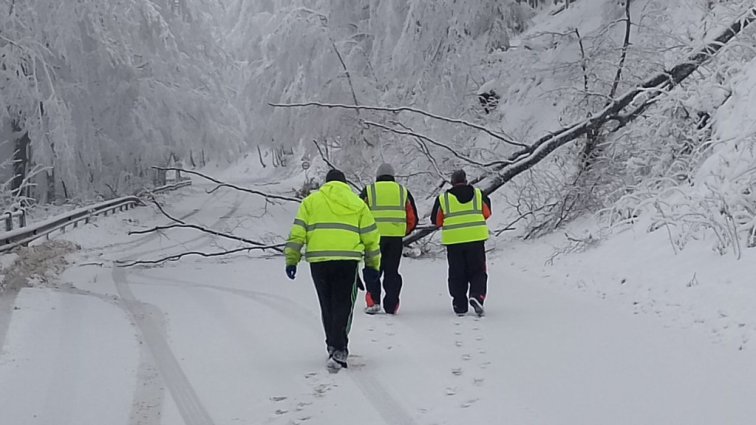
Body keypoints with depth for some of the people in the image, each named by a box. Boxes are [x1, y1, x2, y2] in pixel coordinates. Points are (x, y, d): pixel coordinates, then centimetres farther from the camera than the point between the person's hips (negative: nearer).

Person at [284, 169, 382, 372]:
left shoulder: (311, 201, 14)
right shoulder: (357, 203, 14)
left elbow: (297, 233, 6)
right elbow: (370, 237, 12)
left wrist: (291, 260, 8)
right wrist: (372, 264, 19)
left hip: (318, 260, 1)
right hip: (347, 259, -1)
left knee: (327, 306, 15)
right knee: (342, 305, -1)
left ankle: (334, 346, 26)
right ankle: (338, 350, -15)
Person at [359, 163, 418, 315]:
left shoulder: (369, 190, 7)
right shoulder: (403, 191, 12)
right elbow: (412, 218, 12)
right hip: (396, 237, 2)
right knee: (392, 271, 9)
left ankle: (373, 301, -1)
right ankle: (391, 306, 8)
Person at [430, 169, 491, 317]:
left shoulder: (443, 198, 2)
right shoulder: (478, 194, 5)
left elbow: (436, 220, 7)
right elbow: (487, 213, 16)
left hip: (453, 240, 0)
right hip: (476, 238, 0)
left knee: (457, 274, 9)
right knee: (477, 271, 10)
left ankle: (460, 306, 8)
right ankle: (476, 295, -14)